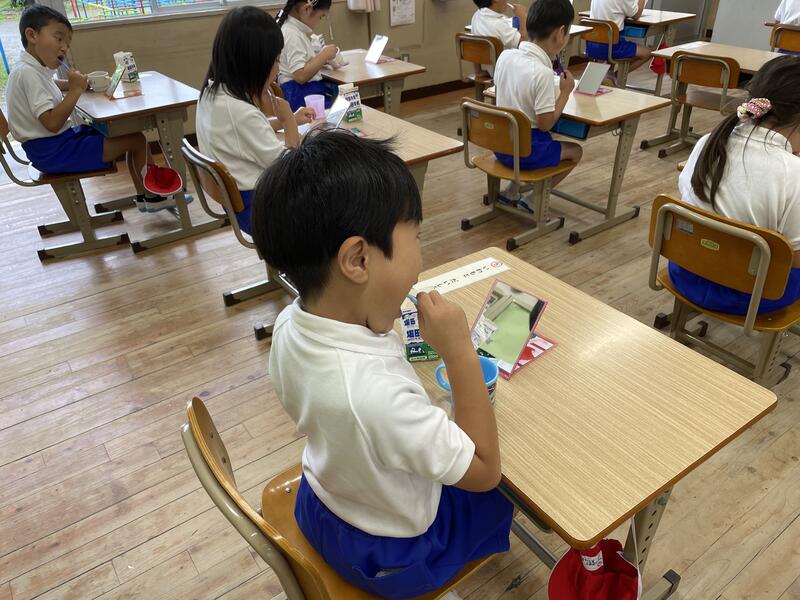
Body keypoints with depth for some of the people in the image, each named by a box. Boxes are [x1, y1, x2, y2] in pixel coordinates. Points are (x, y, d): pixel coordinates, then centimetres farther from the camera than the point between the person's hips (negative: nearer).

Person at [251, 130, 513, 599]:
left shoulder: (290, 325, -20)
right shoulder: (376, 394, -45)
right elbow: (485, 472, -28)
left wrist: (379, 326, -8)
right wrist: (460, 351, -33)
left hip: (321, 506, 6)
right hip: (389, 558, -6)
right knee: (509, 485, 21)